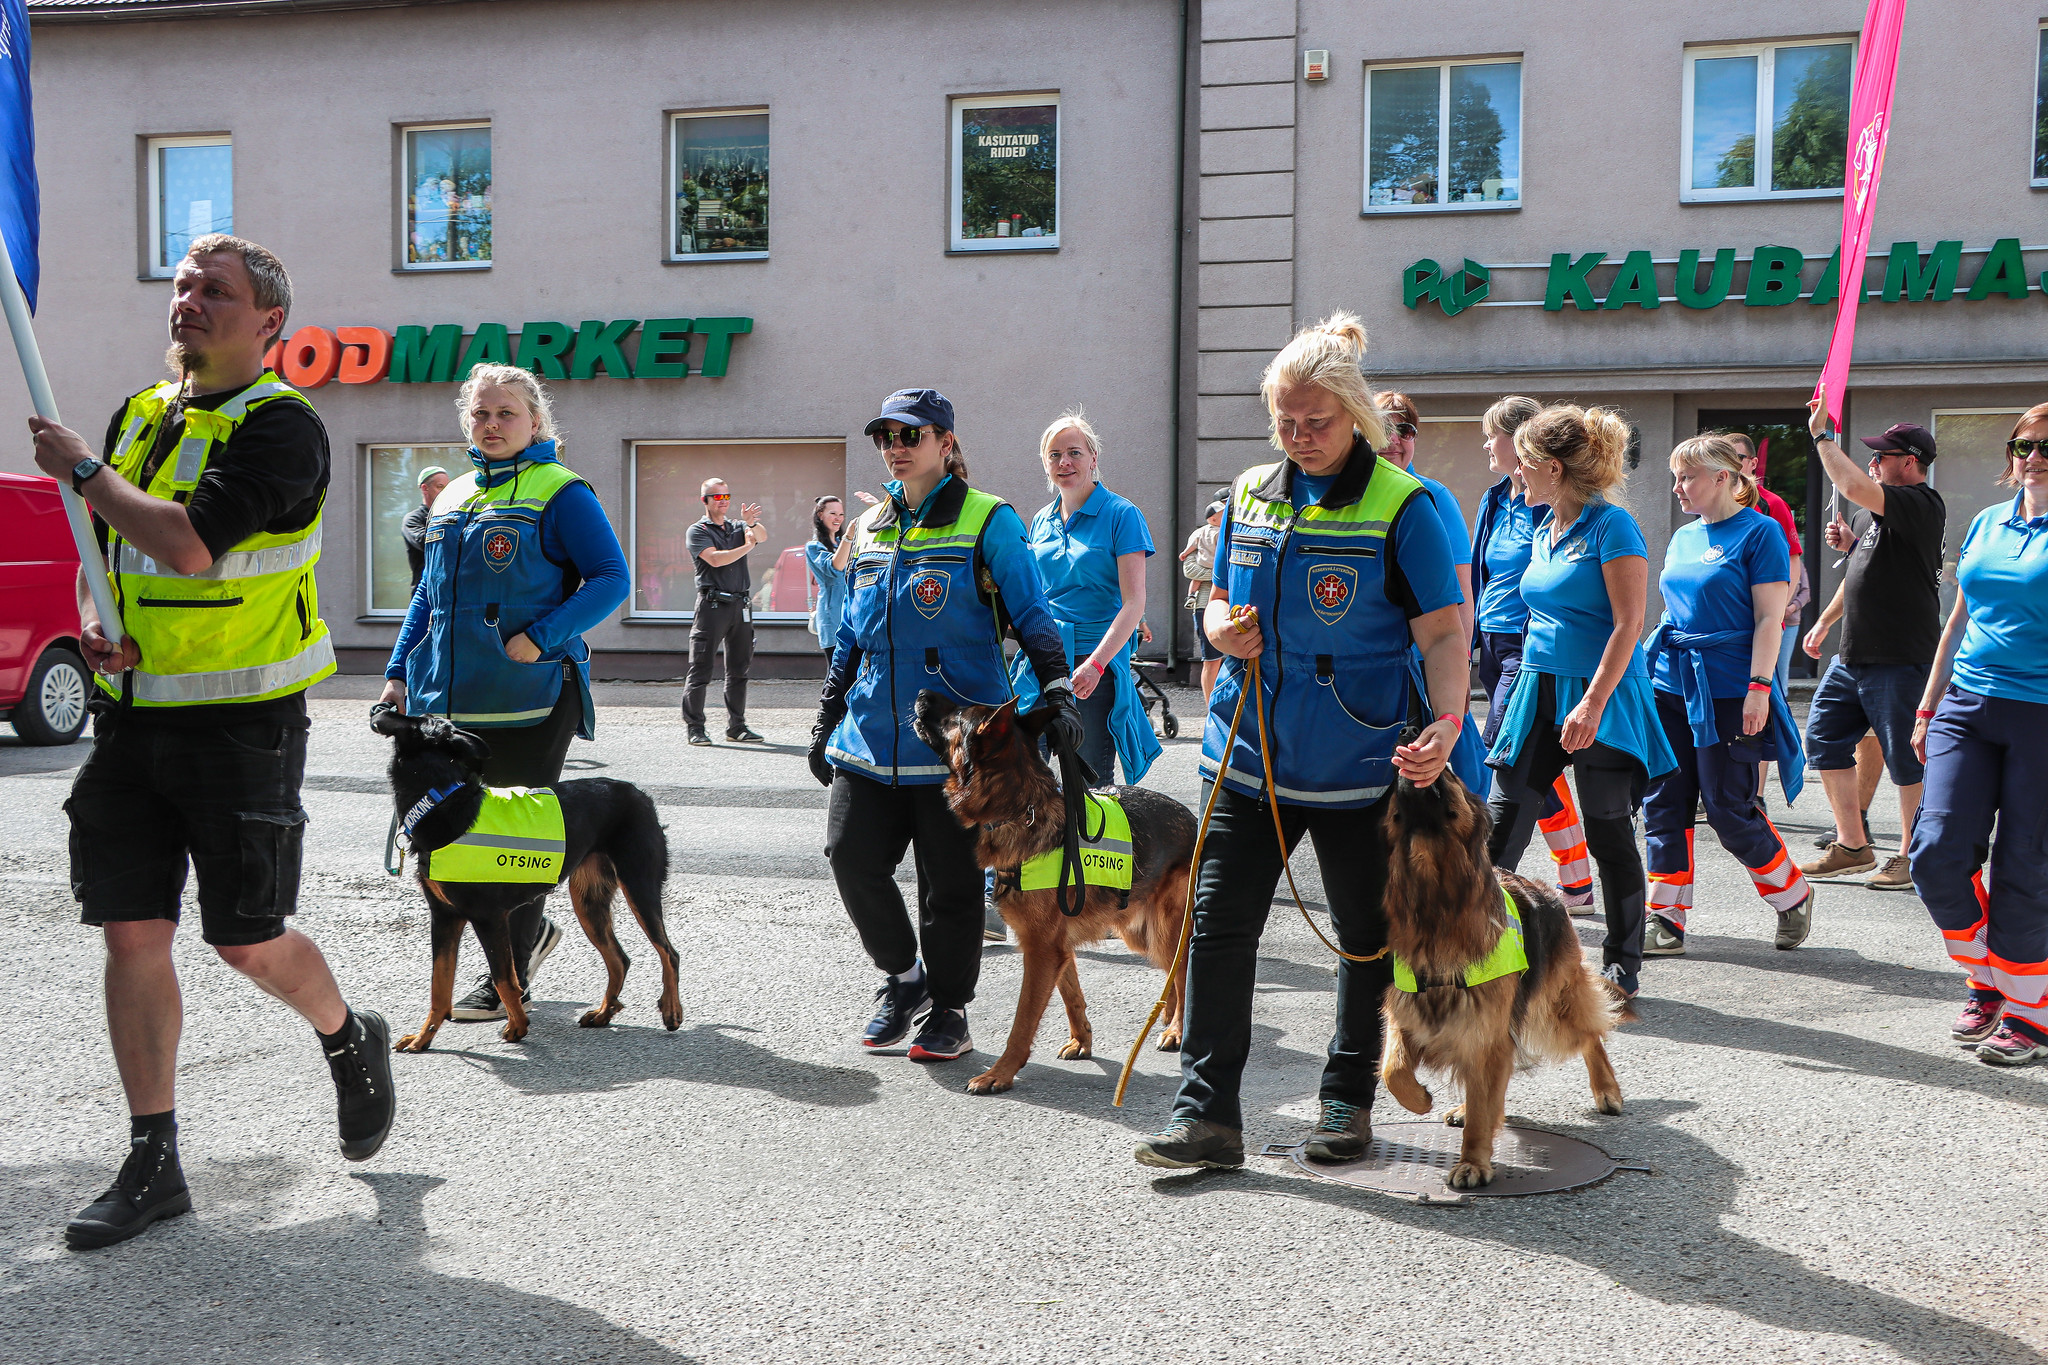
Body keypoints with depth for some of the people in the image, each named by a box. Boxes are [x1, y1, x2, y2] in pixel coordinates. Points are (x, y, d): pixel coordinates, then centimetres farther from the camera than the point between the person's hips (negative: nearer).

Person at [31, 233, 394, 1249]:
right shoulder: (140, 415, 13)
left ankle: (350, 1039, 30)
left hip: (240, 722, -6)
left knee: (247, 940, -2)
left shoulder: (281, 427, -11)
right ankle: (152, 1163, 14)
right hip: (132, 713, 7)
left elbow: (190, 543, -24)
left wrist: (81, 469, -11)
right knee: (132, 932, 4)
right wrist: (94, 622, 2)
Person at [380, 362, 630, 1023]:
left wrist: (540, 637, -20)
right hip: (449, 698, 7)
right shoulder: (452, 497, 17)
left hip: (530, 698, -7)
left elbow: (612, 578, -11)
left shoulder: (560, 492, -4)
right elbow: (429, 593, 22)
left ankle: (509, 978, 13)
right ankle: (531, 930, 32)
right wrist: (399, 671, 13)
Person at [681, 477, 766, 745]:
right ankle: (694, 727, -1)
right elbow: (715, 559, -12)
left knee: (739, 669, 8)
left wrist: (750, 522, -23)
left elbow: (762, 536, -3)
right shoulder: (697, 531, 3)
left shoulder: (738, 527, 17)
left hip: (740, 605, 5)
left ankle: (736, 727, 14)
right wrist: (747, 546, -6)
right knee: (701, 669, -5)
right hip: (712, 604, -5)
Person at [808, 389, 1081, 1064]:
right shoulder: (869, 527, 15)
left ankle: (948, 1011, 19)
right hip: (871, 734, 5)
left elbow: (1034, 619, -4)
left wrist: (1058, 694, -18)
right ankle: (902, 974, 20)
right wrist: (826, 721, 19)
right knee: (852, 856, -5)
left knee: (951, 881, 2)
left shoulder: (989, 522, -2)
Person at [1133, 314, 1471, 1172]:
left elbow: (1443, 632, -12)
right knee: (1218, 923, -2)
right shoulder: (1250, 494, 7)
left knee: (1368, 938, 10)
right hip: (1249, 754, 4)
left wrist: (1447, 722, -29)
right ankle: (1207, 1110, 5)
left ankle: (1348, 1099, 29)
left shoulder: (1403, 505, -8)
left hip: (1358, 765, -3)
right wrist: (1223, 629, -6)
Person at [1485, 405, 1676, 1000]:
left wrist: (1593, 702, -23)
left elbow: (1628, 625, -16)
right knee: (1503, 823, 1)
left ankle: (1621, 966, 15)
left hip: (1601, 700, -7)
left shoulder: (1612, 527, -11)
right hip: (1539, 691, 7)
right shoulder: (1545, 529, 13)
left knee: (1609, 834, 3)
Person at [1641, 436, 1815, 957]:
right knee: (1664, 802, 3)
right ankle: (1665, 919, 9)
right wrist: (1654, 669, 18)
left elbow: (1770, 617, -11)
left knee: (1729, 808, -2)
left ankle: (1793, 898, 21)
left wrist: (1759, 687, -18)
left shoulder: (1759, 531, -6)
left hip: (1727, 691, -7)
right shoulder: (1683, 537, 15)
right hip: (1671, 685, 7)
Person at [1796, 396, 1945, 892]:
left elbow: (1853, 486, -30)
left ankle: (1912, 857, 13)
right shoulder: (1874, 511, 15)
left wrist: (1822, 435, -18)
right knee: (1824, 739, 10)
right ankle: (1852, 846, 20)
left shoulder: (1922, 506, -14)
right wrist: (1826, 620, 14)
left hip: (1900, 660, -10)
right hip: (1853, 655, 10)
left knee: (1906, 758, 0)